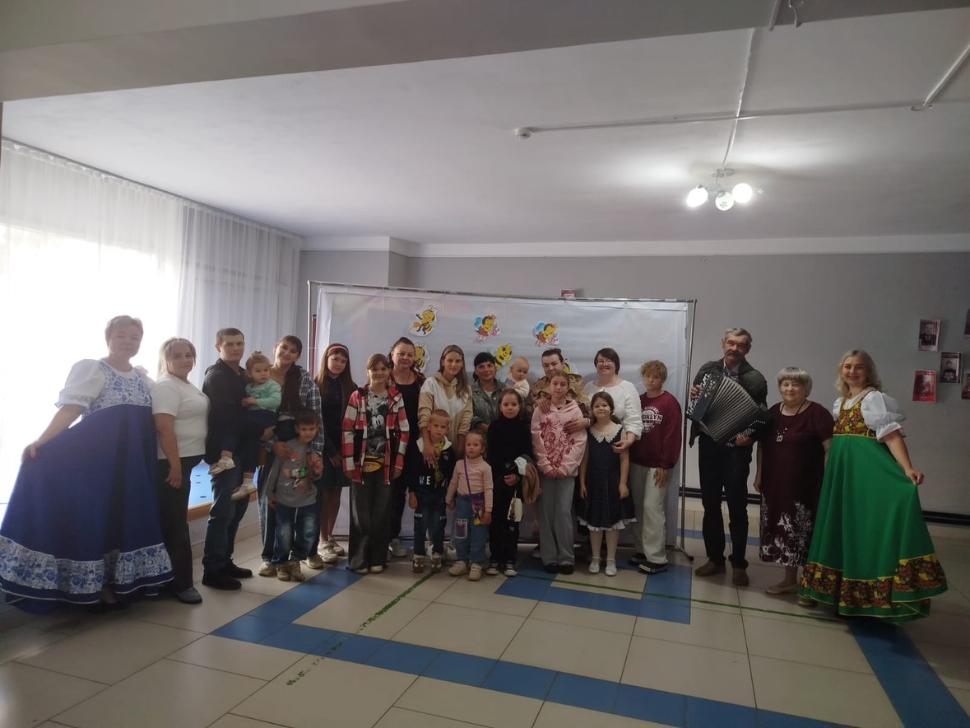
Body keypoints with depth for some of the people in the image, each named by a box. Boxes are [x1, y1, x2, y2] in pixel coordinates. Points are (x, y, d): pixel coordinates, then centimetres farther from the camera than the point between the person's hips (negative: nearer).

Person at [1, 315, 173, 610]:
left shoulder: (142, 378, 14)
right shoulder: (90, 368, -5)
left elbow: (156, 420, 18)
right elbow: (70, 408, -17)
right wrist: (42, 441, -30)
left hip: (134, 461, 6)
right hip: (99, 458, -6)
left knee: (126, 518, 11)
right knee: (97, 517, 0)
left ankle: (118, 582, 22)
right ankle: (96, 587, 11)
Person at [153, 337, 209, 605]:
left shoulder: (187, 385, 14)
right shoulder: (166, 386, -14)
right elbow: (164, 427, -22)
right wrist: (175, 465, -25)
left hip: (185, 460, 10)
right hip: (171, 462, -10)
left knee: (176, 522, 17)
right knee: (174, 523, -2)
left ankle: (172, 578, 29)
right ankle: (180, 583, 5)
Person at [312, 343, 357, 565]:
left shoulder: (350, 388, 7)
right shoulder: (316, 386, -2)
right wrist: (330, 451, -10)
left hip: (343, 447, 3)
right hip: (323, 447, -3)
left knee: (336, 492, 8)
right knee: (323, 493, -1)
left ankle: (329, 537, 18)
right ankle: (321, 541, 6)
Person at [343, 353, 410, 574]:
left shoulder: (396, 398, 5)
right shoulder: (357, 397, -1)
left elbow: (404, 431, 5)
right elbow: (348, 431, -4)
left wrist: (398, 462, 0)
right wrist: (349, 462, -8)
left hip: (386, 464, 2)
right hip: (362, 463, -2)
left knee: (381, 513, 8)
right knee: (361, 514, 4)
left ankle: (377, 558, 19)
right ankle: (358, 559, 15)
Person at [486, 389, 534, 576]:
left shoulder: (524, 427, 3)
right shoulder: (494, 427, 2)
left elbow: (528, 454, -1)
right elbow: (491, 454, -2)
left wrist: (517, 475, -12)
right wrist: (502, 476, -11)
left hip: (516, 480, 0)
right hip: (496, 479, 0)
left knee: (512, 520, 3)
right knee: (496, 519, 3)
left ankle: (510, 560, 11)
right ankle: (495, 559, 13)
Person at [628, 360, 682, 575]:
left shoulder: (670, 402, -7)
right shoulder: (638, 400, 10)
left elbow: (672, 435, -10)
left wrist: (665, 464, -14)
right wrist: (629, 458, 7)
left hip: (658, 465, -6)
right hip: (636, 462, 6)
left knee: (652, 508, -6)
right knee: (638, 507, 10)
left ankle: (657, 558, 3)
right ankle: (642, 550, 22)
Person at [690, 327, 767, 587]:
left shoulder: (755, 378, -7)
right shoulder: (707, 369, 3)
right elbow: (695, 403, 8)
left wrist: (749, 437, -25)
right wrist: (694, 396, -14)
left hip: (736, 449, -3)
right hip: (709, 445, 4)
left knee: (737, 507, 4)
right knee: (710, 504, 12)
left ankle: (738, 564, 18)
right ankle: (715, 558, 25)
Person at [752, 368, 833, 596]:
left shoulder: (817, 413, -10)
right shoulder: (773, 413, 10)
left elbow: (830, 449, -14)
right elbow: (762, 446, 16)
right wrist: (759, 475, 13)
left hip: (804, 487, -6)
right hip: (776, 485, 6)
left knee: (803, 533, -2)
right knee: (782, 532, 12)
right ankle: (789, 579, 23)